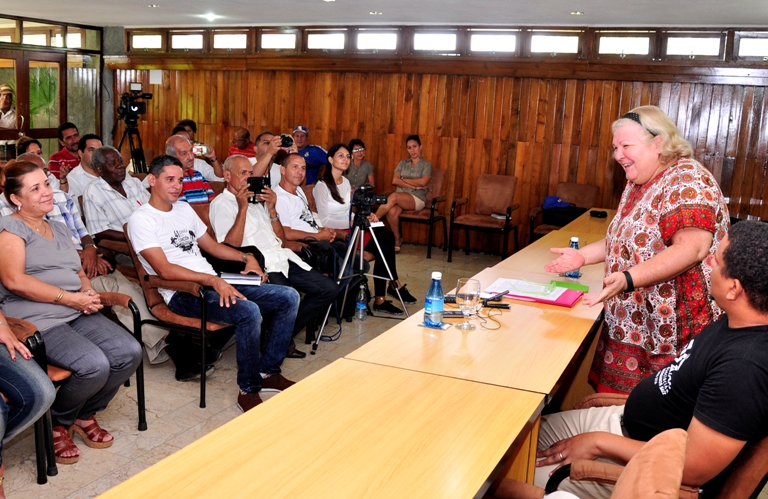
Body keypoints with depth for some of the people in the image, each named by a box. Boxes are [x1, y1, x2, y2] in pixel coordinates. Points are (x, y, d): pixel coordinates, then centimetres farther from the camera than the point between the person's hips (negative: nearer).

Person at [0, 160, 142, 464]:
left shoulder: (60, 229, 22)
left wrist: (89, 294, -1)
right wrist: (70, 298, -15)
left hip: (78, 314, 7)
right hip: (38, 321, -7)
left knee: (129, 352, -14)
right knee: (95, 365, -28)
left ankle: (85, 415, 10)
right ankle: (58, 423, 2)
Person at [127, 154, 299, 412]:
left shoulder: (184, 209, 18)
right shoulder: (141, 219, -7)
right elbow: (164, 270, -18)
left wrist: (246, 257, 11)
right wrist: (213, 280, -26)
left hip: (215, 284, 8)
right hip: (183, 293, -8)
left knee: (289, 297, -3)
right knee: (248, 311, -34)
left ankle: (269, 372, 7)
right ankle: (249, 389, -15)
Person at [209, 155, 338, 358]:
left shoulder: (257, 200, 23)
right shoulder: (221, 204, 1)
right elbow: (231, 246, -12)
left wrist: (271, 208, 6)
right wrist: (242, 208, -14)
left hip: (282, 257, 8)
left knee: (329, 288, -1)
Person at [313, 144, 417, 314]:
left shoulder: (346, 181, 13)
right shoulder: (322, 186, -11)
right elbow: (324, 220, -16)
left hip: (350, 230, 8)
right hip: (336, 234, -8)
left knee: (386, 237, -18)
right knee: (383, 245, -22)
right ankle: (395, 285, -4)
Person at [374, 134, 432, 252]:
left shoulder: (426, 164, 8)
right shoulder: (403, 163, 18)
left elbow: (423, 182, -10)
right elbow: (394, 181, 3)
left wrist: (403, 180, -1)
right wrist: (414, 186, -7)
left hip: (416, 199, -3)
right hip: (400, 198, 3)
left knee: (394, 196, -35)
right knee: (392, 212, -34)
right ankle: (397, 239, -15)